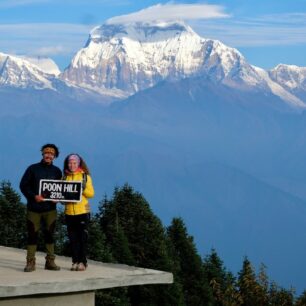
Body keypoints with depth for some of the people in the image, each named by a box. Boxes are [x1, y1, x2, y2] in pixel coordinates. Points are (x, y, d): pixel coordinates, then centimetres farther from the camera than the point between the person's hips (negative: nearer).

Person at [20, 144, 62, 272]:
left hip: (50, 208, 2)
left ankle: (50, 261, 8)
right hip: (34, 207, -2)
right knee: (32, 234, -2)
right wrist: (33, 196, -14)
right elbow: (23, 185, 0)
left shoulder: (57, 171, 9)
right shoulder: (33, 169, 3)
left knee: (49, 234, 3)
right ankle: (30, 262, 0)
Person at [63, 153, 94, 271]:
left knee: (82, 238, -2)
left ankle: (82, 262, 1)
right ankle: (75, 262, 8)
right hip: (69, 212, 3)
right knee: (73, 238, 4)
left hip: (83, 211, -3)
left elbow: (91, 193, 0)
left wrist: (83, 189, -16)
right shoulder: (65, 177, 11)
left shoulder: (85, 176, 4)